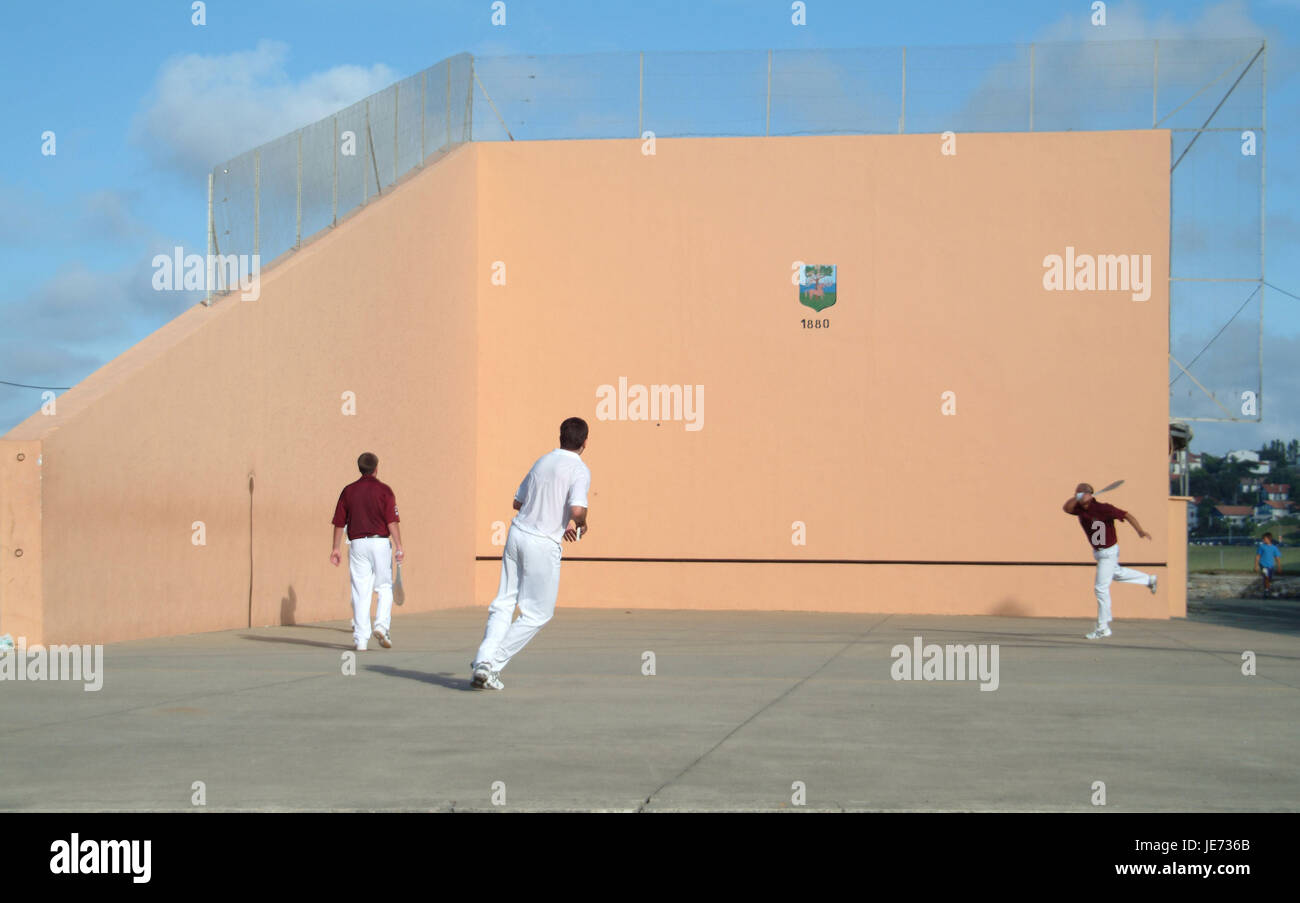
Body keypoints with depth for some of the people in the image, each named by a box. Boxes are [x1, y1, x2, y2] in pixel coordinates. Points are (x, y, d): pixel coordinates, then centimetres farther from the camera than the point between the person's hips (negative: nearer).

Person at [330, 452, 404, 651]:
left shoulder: (348, 491, 7)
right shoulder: (384, 490, -2)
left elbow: (339, 523, 7)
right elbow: (392, 522, -9)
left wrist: (336, 548, 13)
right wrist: (399, 547, -8)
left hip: (357, 544, 2)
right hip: (380, 542, -2)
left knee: (360, 592, 3)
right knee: (385, 588, 11)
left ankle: (361, 639, 1)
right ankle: (381, 626, -9)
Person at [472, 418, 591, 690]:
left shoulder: (542, 461, 12)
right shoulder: (579, 470, -8)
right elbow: (577, 510, -23)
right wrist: (581, 524, 1)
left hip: (517, 533, 6)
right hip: (544, 545, -6)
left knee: (504, 603, 12)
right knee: (538, 614, 5)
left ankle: (484, 659, -4)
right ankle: (491, 666, -2)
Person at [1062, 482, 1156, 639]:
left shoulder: (1104, 509, -27)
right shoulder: (1080, 508, -8)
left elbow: (1127, 515, -24)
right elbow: (1066, 508, -25)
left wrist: (1140, 531, -35)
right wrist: (1076, 498, -41)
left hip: (1108, 552, -8)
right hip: (1097, 551, 8)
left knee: (1101, 588, -6)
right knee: (1117, 573, 32)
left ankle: (1103, 628, 2)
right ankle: (1148, 579, 55)